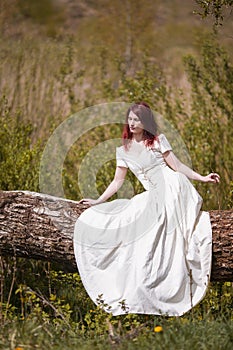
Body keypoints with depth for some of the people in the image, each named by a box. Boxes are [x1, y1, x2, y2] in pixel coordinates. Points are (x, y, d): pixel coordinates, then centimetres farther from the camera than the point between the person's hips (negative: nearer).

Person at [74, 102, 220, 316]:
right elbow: (117, 182, 16)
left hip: (173, 188, -5)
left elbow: (177, 166, 2)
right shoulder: (124, 150, 14)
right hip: (153, 200, 5)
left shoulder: (158, 140, 4)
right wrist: (98, 201, 10)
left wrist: (202, 178, -6)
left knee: (174, 239, -16)